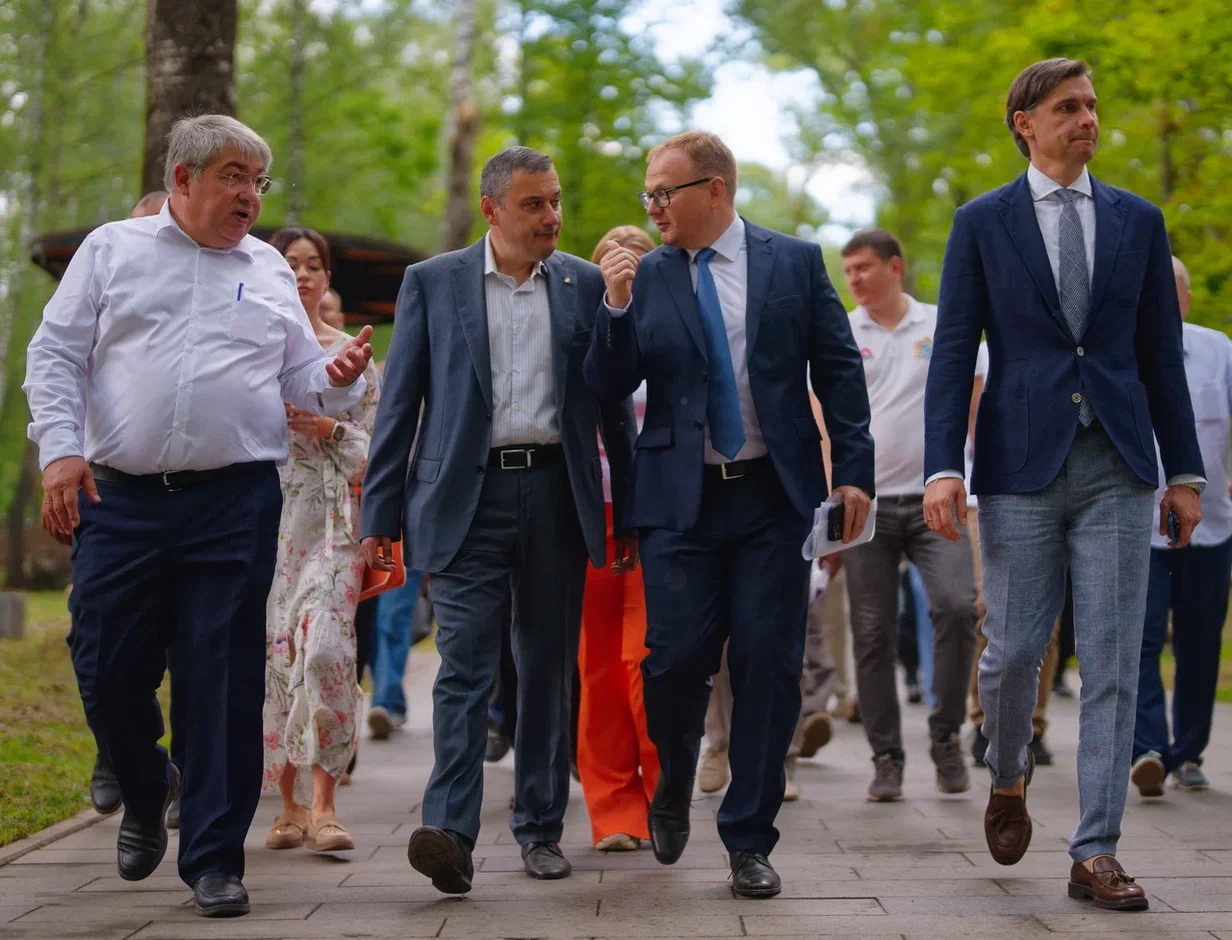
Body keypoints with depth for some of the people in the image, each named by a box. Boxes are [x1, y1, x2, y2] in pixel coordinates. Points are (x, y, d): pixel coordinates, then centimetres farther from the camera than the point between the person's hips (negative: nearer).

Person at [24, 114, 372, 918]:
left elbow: (300, 378, 16)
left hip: (235, 503, 1)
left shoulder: (269, 271, 15)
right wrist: (61, 448, -9)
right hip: (120, 499, -1)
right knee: (108, 671, 1)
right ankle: (147, 791, 32)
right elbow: (56, 356, 5)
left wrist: (338, 379, -7)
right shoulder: (112, 250, 10)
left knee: (225, 682, -2)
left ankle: (215, 858, 7)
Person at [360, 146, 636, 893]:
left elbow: (614, 402, 13)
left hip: (556, 493, 2)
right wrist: (382, 513, -2)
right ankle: (450, 833, -17)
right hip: (467, 496, -2)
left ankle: (541, 827, 18)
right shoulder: (433, 283, 5)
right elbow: (400, 403, 4)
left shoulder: (584, 285, 10)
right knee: (465, 665, -10)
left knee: (549, 670, 8)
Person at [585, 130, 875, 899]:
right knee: (677, 660, -6)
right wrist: (617, 310, -12)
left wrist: (854, 470, -3)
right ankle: (673, 790, 26)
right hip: (681, 497, 1)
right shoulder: (646, 275, 7)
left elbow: (839, 369, 5)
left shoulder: (795, 261, 5)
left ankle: (750, 841, 11)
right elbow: (611, 387, 4)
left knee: (768, 668, -1)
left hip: (774, 495, 0)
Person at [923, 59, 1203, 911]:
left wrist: (1187, 472, 9)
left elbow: (1161, 353, 12)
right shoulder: (982, 222, 5)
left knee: (1113, 660, -2)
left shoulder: (1138, 221, 10)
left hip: (1117, 467, 2)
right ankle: (1009, 777, 32)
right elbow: (954, 350, 1)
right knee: (1015, 650, 0)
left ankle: (1096, 854, 3)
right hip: (1022, 465, -1)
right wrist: (943, 468, -9)